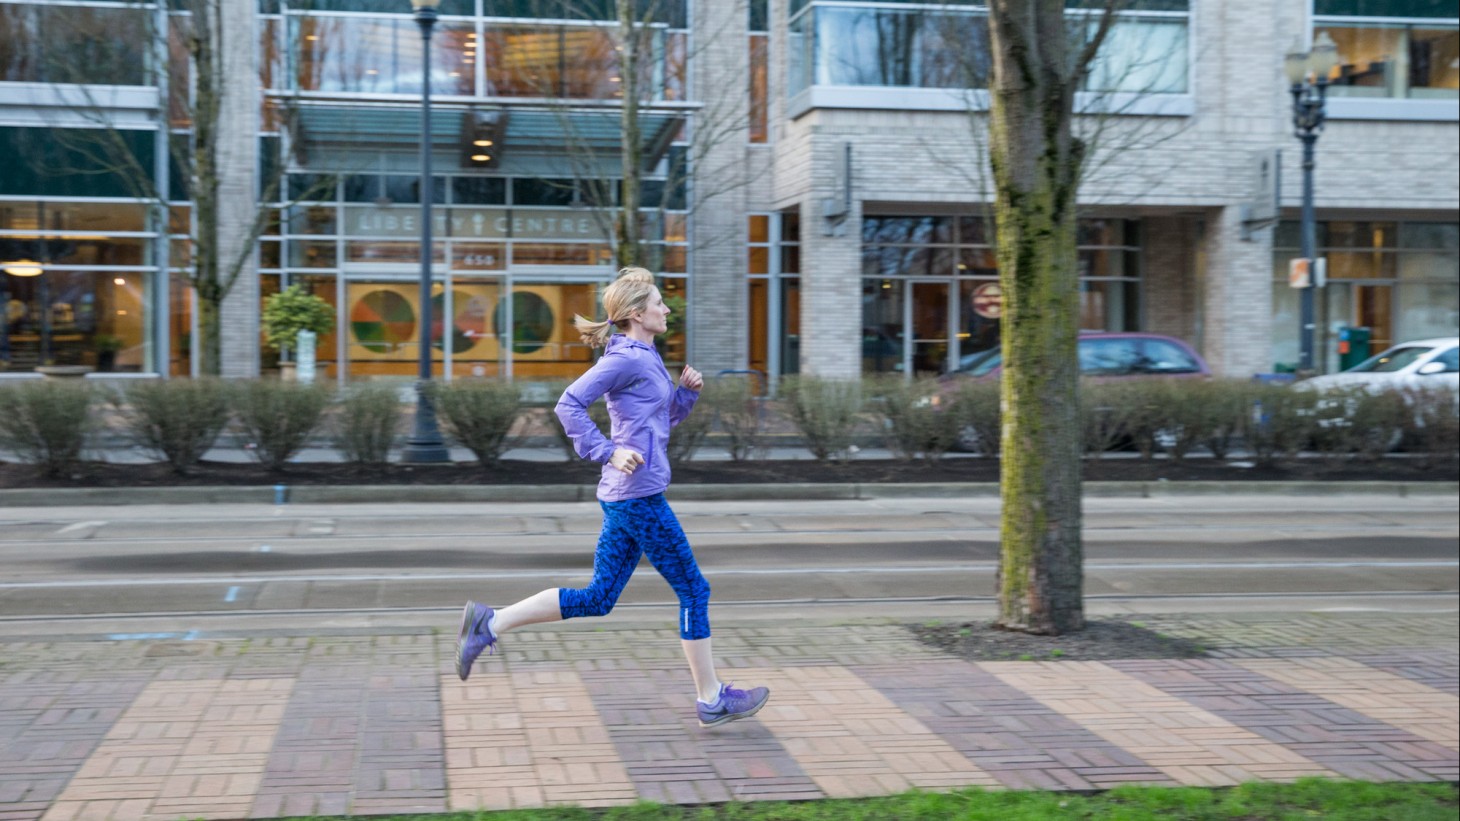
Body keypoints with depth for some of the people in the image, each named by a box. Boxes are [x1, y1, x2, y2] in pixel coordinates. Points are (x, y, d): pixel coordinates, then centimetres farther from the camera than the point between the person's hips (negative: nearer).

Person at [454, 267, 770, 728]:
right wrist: (609, 452, -21)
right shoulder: (626, 358, -13)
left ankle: (490, 623, 9)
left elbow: (667, 417, 26)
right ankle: (711, 700, 11)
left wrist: (688, 390, 9)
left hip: (622, 498, 10)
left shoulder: (644, 358, 17)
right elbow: (570, 405, -19)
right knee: (693, 591, 1)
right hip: (639, 496, -10)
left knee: (597, 598, 10)